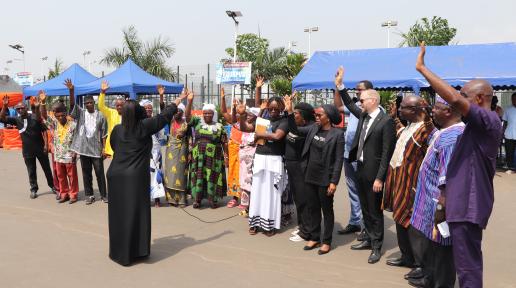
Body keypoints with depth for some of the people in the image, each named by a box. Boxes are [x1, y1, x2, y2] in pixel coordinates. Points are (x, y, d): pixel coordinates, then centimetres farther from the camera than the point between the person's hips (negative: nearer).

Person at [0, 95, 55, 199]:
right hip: (27, 151, 2)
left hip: (40, 149, -2)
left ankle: (52, 185, 27)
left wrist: (46, 145, -11)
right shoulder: (17, 120, 1)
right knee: (31, 171, 11)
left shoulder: (35, 117, -8)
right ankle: (33, 189, 22)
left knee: (47, 168, 10)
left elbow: (44, 131, -6)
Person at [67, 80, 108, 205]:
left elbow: (104, 134, 2)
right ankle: (89, 195, 18)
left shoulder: (100, 116, 1)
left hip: (96, 149, -1)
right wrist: (71, 90, -26)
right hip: (83, 149, 2)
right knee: (86, 173, 9)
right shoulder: (80, 113, 5)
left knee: (100, 173, 3)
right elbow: (72, 104, -11)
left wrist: (104, 148, -3)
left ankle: (103, 195, 12)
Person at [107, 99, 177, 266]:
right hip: (135, 177, -4)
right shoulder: (144, 126, -4)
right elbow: (164, 116, 5)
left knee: (118, 215, 12)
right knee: (136, 214, 5)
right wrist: (176, 103, 17)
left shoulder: (117, 130, 7)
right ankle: (136, 251, 14)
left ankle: (119, 251, 20)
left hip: (115, 176, 4)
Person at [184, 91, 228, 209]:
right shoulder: (197, 122, 5)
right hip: (198, 156, 1)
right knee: (198, 176, 4)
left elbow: (224, 143, 3)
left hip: (214, 157, -1)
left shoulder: (220, 127, 1)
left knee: (212, 176, 3)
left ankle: (213, 199, 12)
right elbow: (187, 115, -7)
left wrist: (226, 156, 0)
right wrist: (190, 101, -17)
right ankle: (197, 199, 11)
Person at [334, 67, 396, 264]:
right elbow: (350, 105, 26)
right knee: (365, 209, 17)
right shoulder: (364, 116, 8)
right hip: (361, 169, 8)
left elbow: (386, 152, -17)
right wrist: (340, 85, 17)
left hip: (373, 173, -8)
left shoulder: (386, 121, -15)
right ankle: (369, 239, 32)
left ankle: (377, 247, 17)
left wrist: (380, 178, -19)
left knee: (375, 211, 4)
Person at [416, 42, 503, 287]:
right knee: (467, 263, 19)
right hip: (464, 202, 10)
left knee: (467, 267, -3)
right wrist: (445, 196, 16)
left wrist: (422, 68, -24)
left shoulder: (489, 120, -14)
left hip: (468, 205, -10)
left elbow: (454, 99, -31)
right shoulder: (478, 126, 18)